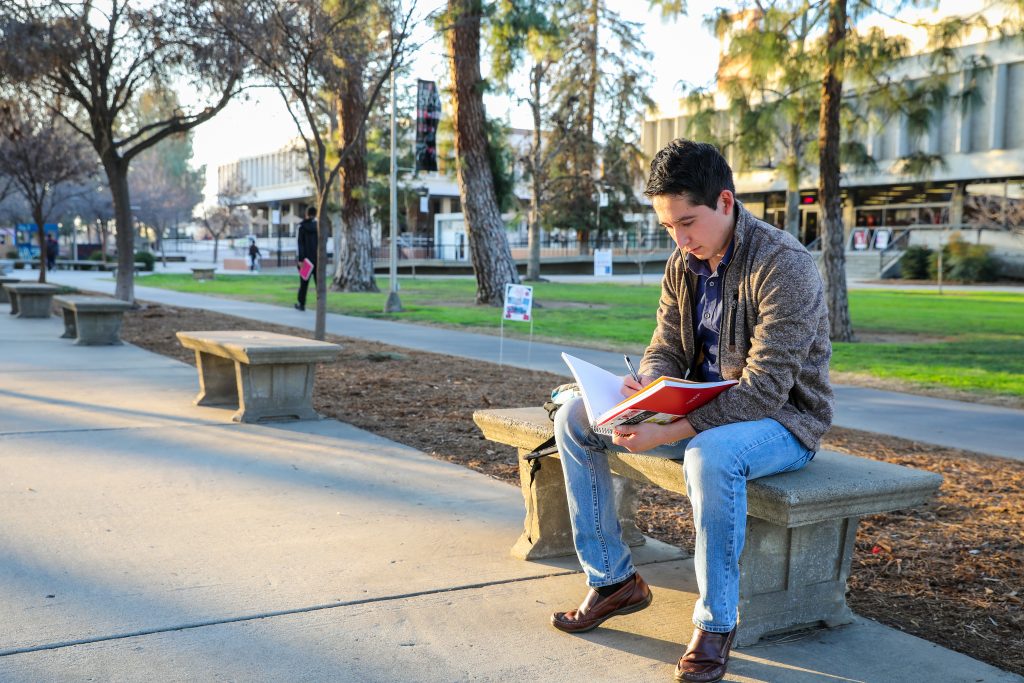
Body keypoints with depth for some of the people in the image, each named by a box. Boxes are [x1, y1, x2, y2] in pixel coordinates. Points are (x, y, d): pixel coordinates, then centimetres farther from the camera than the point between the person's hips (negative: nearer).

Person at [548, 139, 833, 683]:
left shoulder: (784, 266, -23)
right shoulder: (684, 263, 2)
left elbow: (764, 389, -29)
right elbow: (666, 351, 5)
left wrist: (666, 434, -35)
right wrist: (643, 389, -20)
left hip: (781, 419, -7)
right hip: (705, 412, 8)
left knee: (710, 452, -42)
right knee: (574, 419, -2)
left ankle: (716, 622, -20)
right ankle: (613, 580, 5)